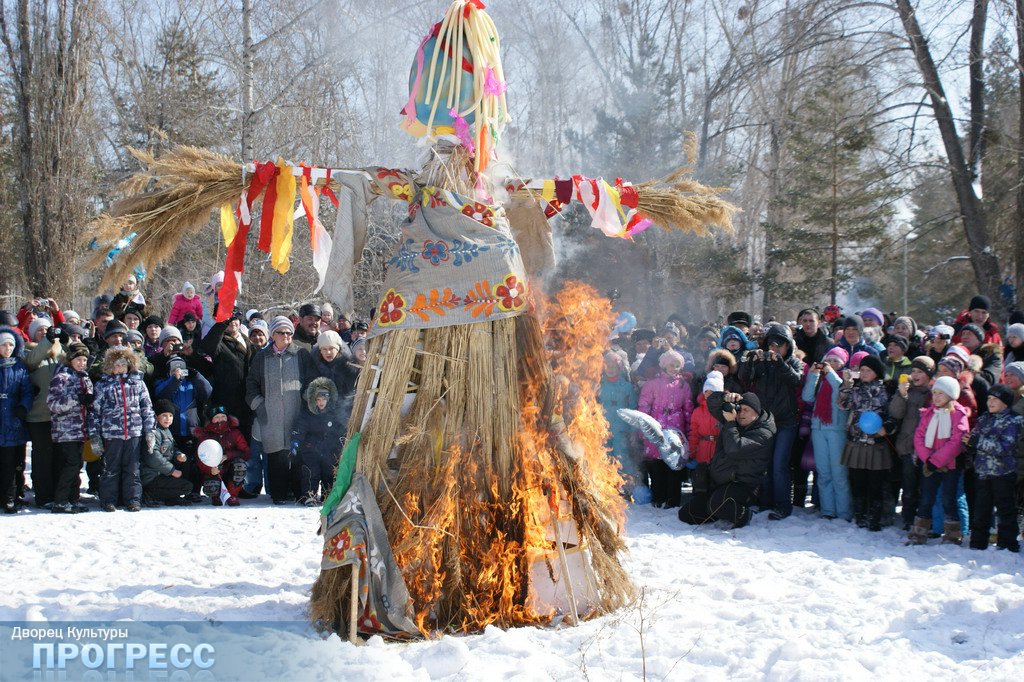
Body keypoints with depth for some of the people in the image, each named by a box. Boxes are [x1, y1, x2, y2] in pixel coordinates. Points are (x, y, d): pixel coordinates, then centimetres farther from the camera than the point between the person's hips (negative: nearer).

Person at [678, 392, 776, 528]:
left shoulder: (763, 434, -13)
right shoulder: (735, 422, 11)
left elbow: (734, 448, -26)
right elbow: (712, 402, 13)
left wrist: (730, 422, -17)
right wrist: (725, 398, -8)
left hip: (742, 485, -8)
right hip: (717, 484, 8)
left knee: (716, 504, -38)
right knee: (685, 514, 5)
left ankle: (742, 515, -7)